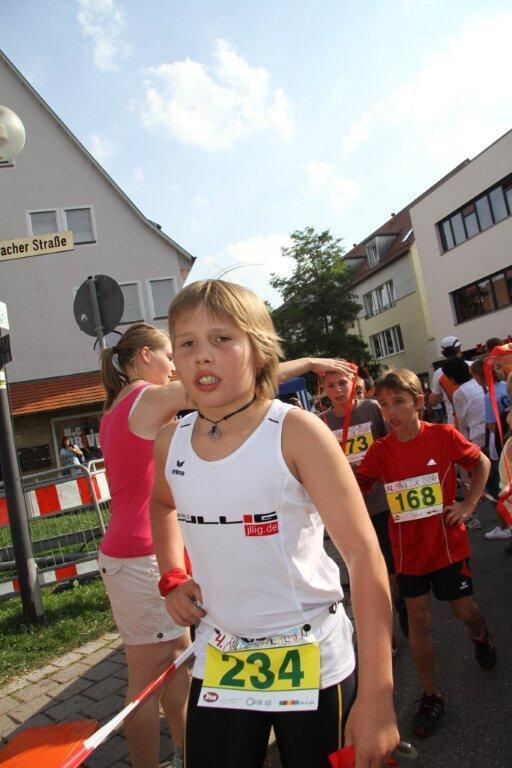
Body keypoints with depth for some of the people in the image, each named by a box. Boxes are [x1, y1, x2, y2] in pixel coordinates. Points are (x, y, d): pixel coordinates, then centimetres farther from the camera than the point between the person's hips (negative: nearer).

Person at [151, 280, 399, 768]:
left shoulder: (295, 431, -19)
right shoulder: (170, 443, -4)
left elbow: (363, 554, -20)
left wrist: (376, 696, -21)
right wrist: (171, 578, 6)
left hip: (310, 661, -3)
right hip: (218, 665, 4)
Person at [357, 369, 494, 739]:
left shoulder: (444, 435, -14)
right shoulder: (380, 450, -9)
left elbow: (482, 462, 1)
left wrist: (468, 504, -6)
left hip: (448, 542, -1)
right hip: (408, 549, 1)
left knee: (463, 609, 15)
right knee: (419, 620, 8)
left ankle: (481, 636, 53)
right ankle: (432, 695, 26)